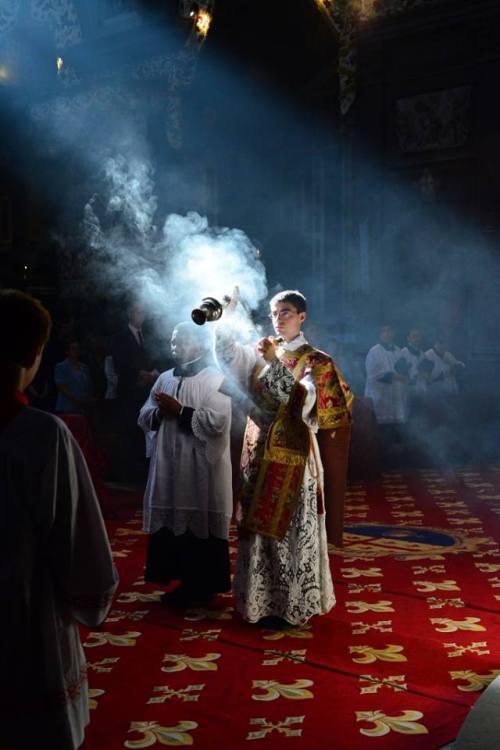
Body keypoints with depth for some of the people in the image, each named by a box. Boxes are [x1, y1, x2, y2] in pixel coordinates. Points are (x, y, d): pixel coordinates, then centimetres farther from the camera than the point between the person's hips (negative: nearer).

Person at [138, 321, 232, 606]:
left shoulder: (215, 378, -8)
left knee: (200, 527, 1)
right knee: (171, 525, 10)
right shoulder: (165, 378, 13)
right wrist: (160, 412, -9)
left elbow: (217, 421, -19)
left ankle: (204, 586, 13)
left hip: (201, 467, -7)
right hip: (168, 465, 7)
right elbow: (144, 418, 13)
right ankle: (183, 582, 23)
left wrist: (179, 410, -16)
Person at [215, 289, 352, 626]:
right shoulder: (262, 352, 11)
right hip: (259, 451, 5)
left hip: (291, 453, -5)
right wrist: (230, 310, -10)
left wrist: (274, 363, -25)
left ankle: (292, 605, 11)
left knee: (290, 529, 0)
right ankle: (262, 599, 21)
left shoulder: (315, 361, -3)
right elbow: (226, 348, 0)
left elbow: (304, 400, -19)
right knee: (259, 527, 9)